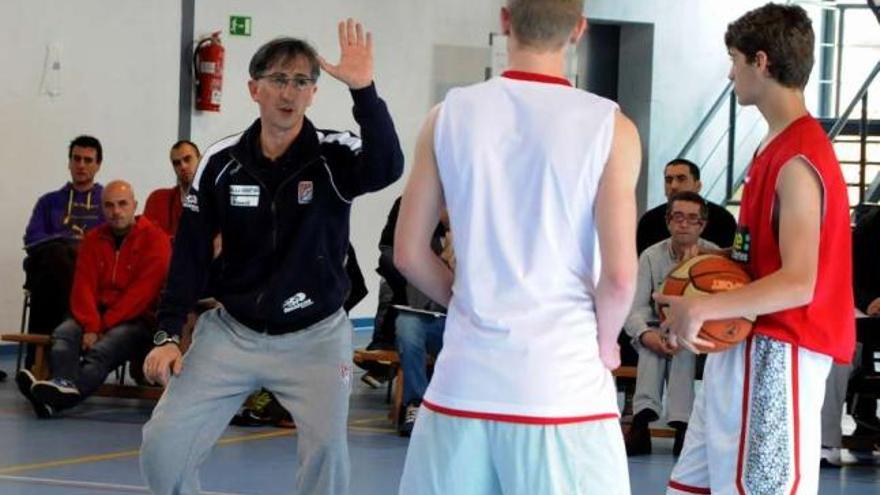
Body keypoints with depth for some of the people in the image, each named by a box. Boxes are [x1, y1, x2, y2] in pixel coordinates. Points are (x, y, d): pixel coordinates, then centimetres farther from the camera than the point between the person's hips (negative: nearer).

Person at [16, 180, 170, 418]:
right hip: (97, 316, 5)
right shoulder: (93, 239, 13)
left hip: (137, 319, -5)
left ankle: (55, 398, -60)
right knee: (63, 334, -26)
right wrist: (90, 326, -16)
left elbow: (142, 292, -12)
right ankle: (65, 385, -56)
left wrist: (103, 325, -17)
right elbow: (84, 286, 3)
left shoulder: (154, 238, -4)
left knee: (101, 349, -35)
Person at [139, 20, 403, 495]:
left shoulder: (333, 156, -10)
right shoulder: (220, 162, -4)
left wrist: (363, 91, -45)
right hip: (232, 331, 2)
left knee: (327, 450, -19)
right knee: (162, 445, -5)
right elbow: (189, 253, 3)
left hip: (314, 336, -2)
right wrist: (167, 335, -3)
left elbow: (386, 168, -33)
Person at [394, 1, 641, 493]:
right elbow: (619, 276, -10)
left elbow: (410, 255, 6)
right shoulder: (610, 128, -6)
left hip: (463, 382, 3)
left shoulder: (450, 116, 2)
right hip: (563, 388, -3)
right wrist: (605, 343, 8)